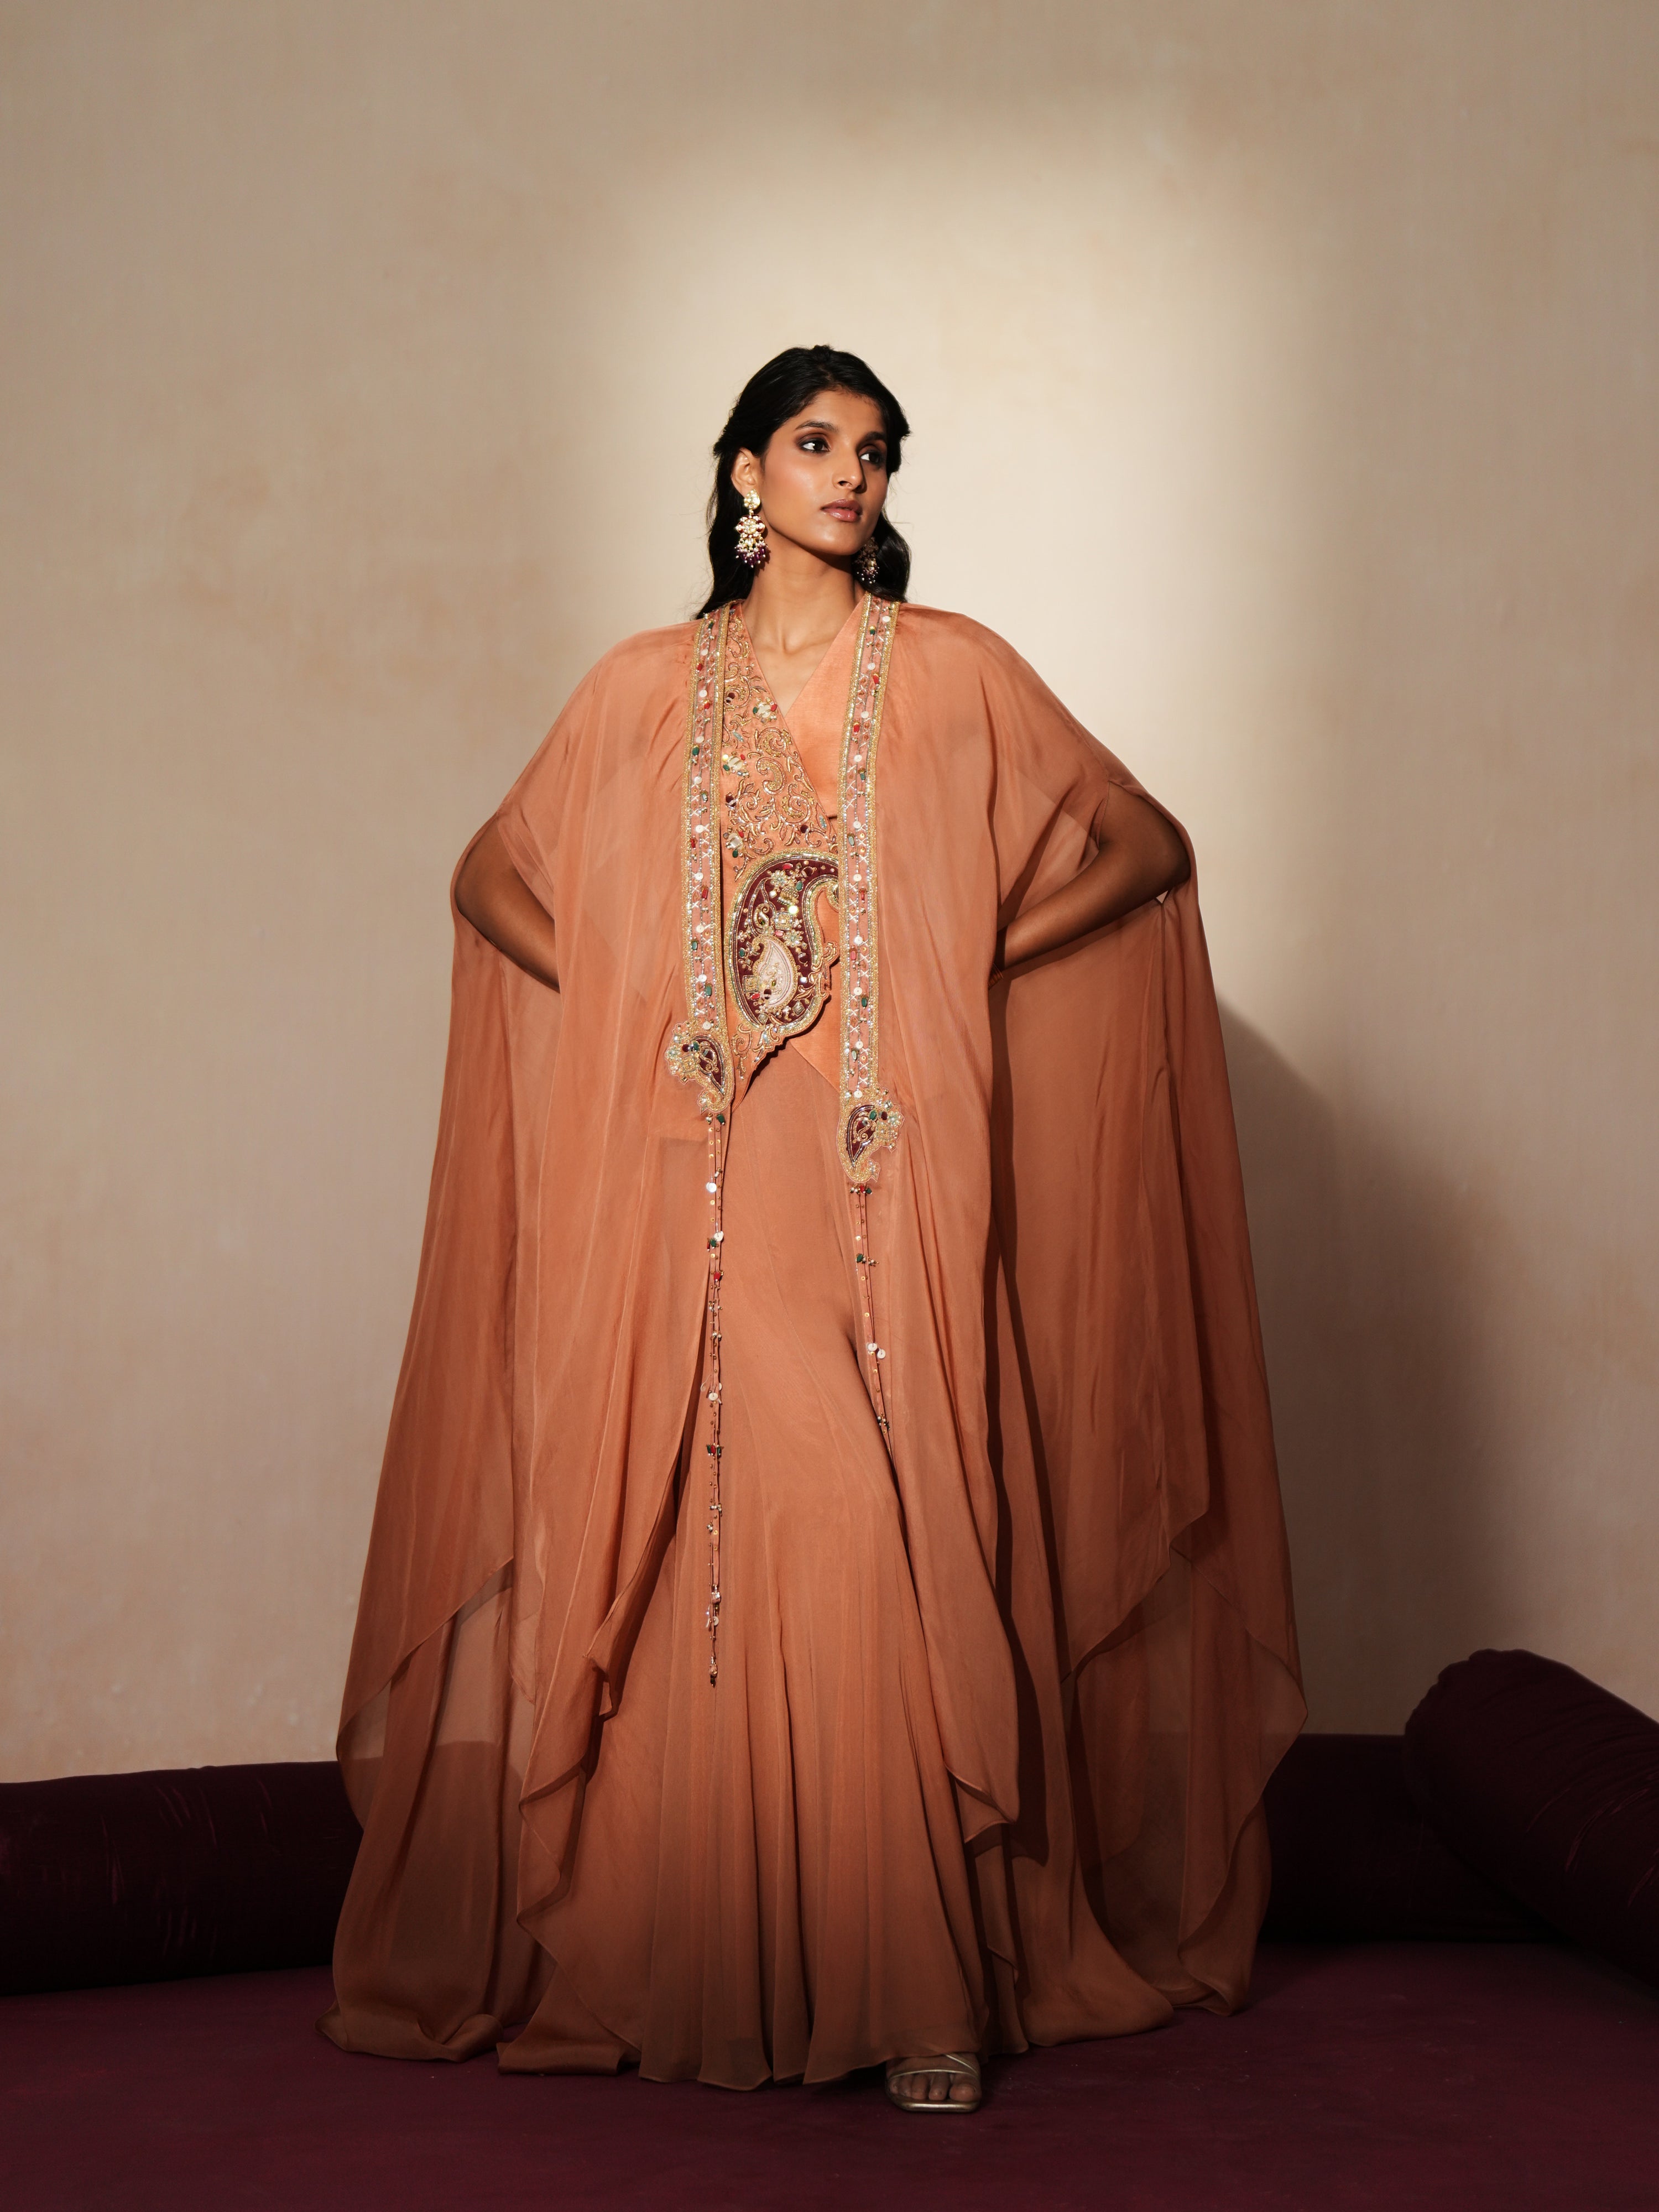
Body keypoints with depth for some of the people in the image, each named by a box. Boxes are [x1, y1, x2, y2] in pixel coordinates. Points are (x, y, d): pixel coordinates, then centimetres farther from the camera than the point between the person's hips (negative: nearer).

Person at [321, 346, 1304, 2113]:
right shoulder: (644, 692, 11)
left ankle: (929, 1985, 2)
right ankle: (727, 1976, 2)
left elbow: (1140, 845, 12)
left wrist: (953, 958, 3)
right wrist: (648, 995, 8)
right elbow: (504, 879, 22)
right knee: (716, 1556, -6)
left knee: (902, 1563, -4)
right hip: (711, 1205, 1)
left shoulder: (953, 677, 8)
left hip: (895, 1196, 0)